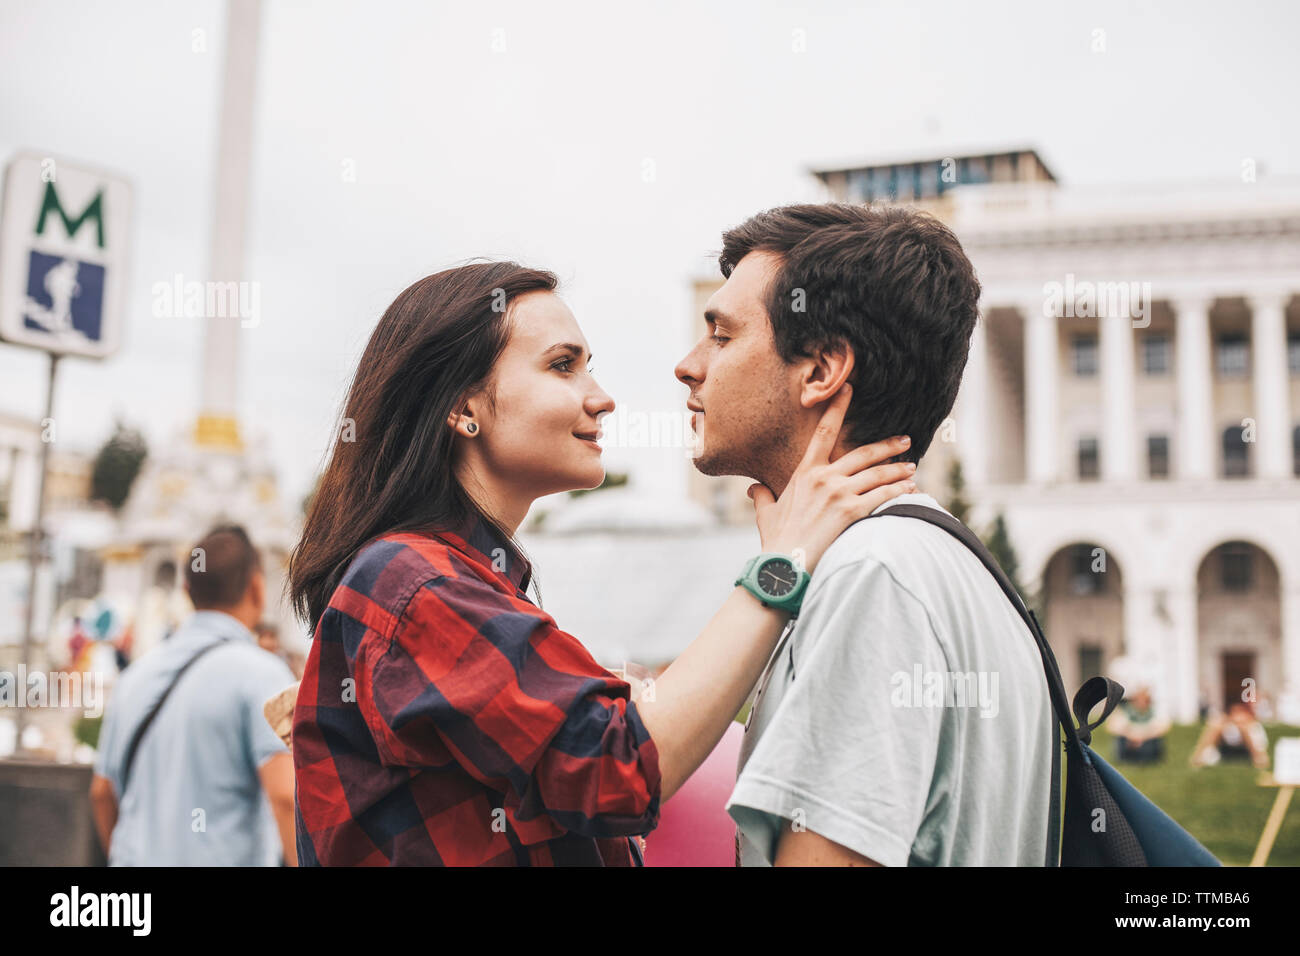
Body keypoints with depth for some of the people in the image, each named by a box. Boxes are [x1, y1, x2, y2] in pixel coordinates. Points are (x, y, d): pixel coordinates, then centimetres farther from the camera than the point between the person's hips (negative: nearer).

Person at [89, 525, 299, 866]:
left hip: (137, 856, 7)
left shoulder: (136, 674, 11)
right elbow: (286, 796, -21)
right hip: (223, 858, -6)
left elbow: (102, 793, 20)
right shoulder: (259, 672, -10)